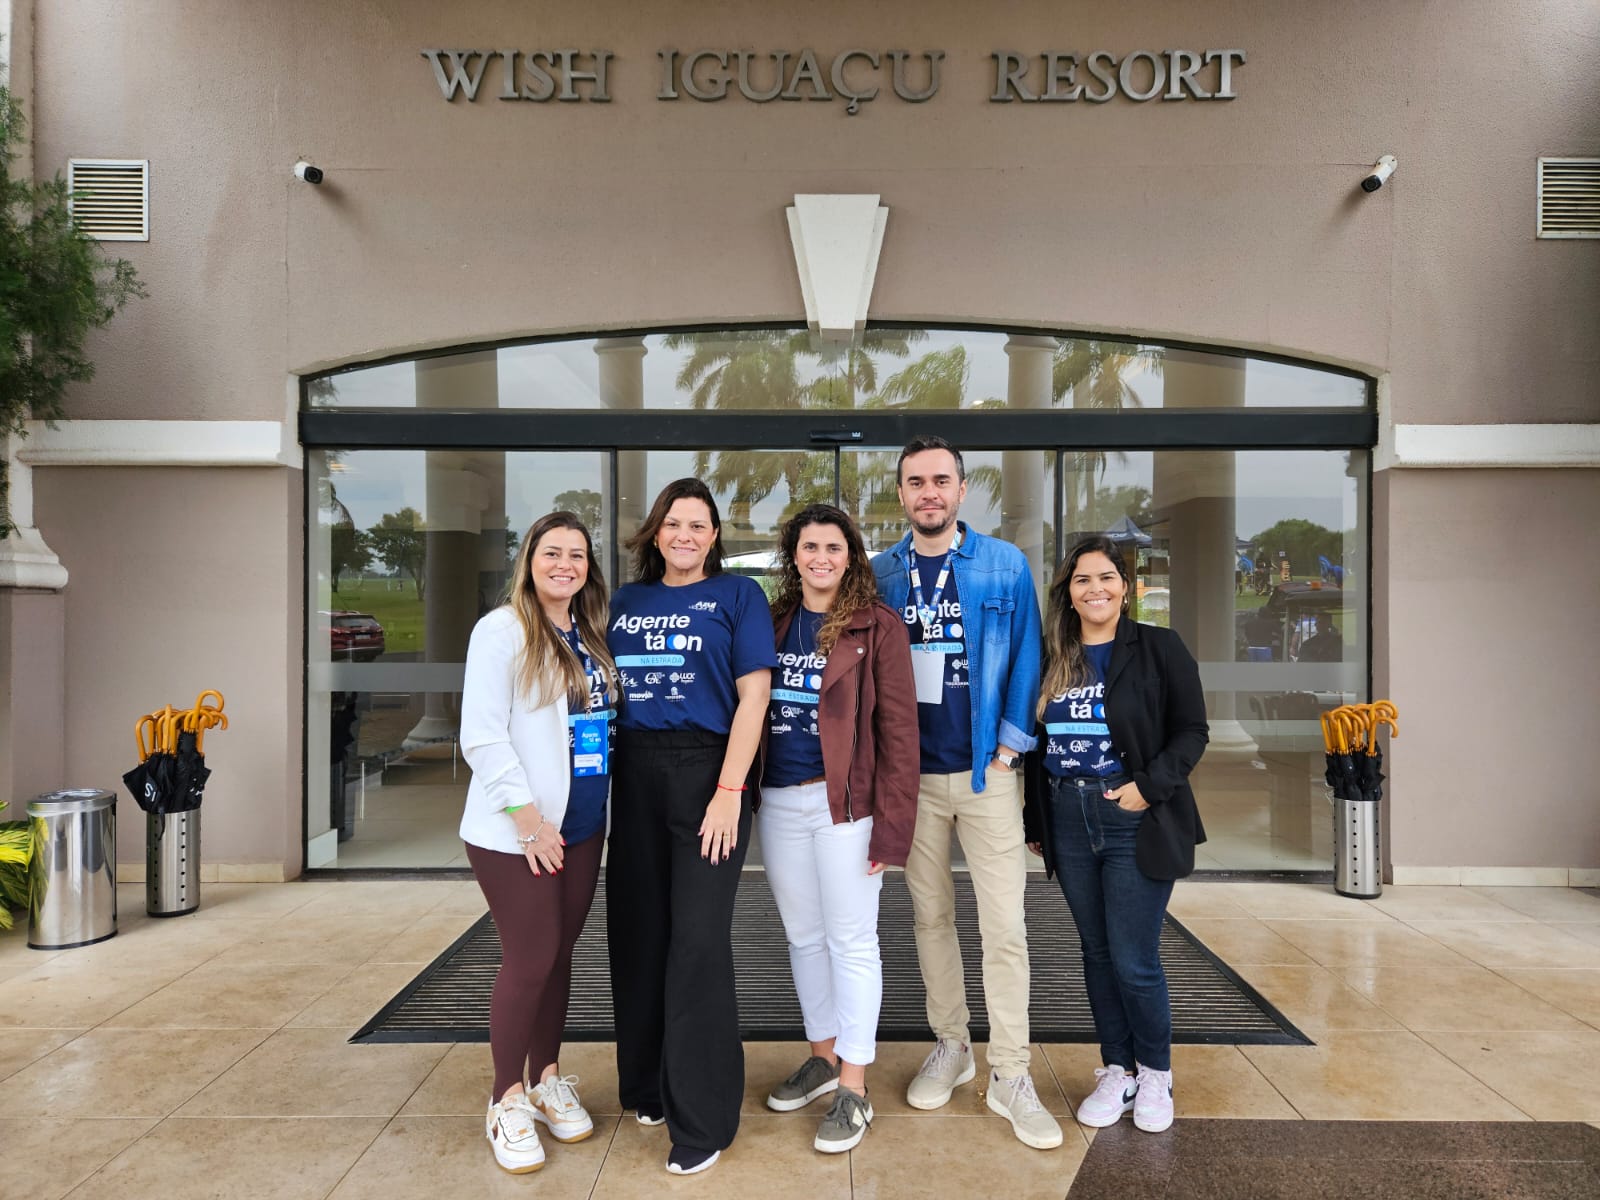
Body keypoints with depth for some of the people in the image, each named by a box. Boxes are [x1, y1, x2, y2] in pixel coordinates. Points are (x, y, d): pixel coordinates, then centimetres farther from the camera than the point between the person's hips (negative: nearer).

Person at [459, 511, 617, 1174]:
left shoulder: (590, 637, 10)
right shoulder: (502, 630, -10)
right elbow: (481, 736, -15)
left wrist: (604, 804, 7)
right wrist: (528, 817, -17)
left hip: (582, 826, 6)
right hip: (514, 830, -6)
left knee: (559, 954, 14)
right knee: (529, 960, 0)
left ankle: (549, 1079, 30)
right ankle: (508, 1099, 19)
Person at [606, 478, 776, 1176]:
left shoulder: (737, 595, 1)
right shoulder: (625, 602, 13)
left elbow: (753, 695, -6)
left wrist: (728, 792, -14)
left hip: (707, 770, -4)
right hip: (634, 776, 5)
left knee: (698, 940, -4)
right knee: (637, 931, 10)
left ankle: (701, 1118, 9)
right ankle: (647, 1084, 30)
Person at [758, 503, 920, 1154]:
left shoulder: (877, 626, -6)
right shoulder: (773, 622, 9)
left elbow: (898, 728, -9)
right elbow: (751, 710, 12)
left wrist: (891, 824, -13)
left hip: (843, 803, -5)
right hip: (779, 802, 5)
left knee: (850, 942, 3)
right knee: (803, 936, 16)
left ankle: (853, 1088, 16)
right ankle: (823, 1056, 34)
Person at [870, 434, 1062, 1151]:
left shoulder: (1004, 566, -1)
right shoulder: (880, 574, 4)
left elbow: (1025, 656, -1)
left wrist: (1009, 745, -7)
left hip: (986, 771, -2)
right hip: (910, 773, 2)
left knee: (1004, 925, -1)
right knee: (930, 915, 12)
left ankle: (1010, 1075, 12)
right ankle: (951, 1046, 29)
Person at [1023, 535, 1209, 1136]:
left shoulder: (1159, 647, -3)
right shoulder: (1051, 658, 8)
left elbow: (1191, 731, -4)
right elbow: (1038, 742, 13)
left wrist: (1149, 785, -17)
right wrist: (1034, 822, 13)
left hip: (1135, 821, -4)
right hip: (1069, 821, 4)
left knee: (1134, 959, -1)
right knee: (1097, 953, 13)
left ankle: (1155, 1074, 22)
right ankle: (1116, 1071, 28)